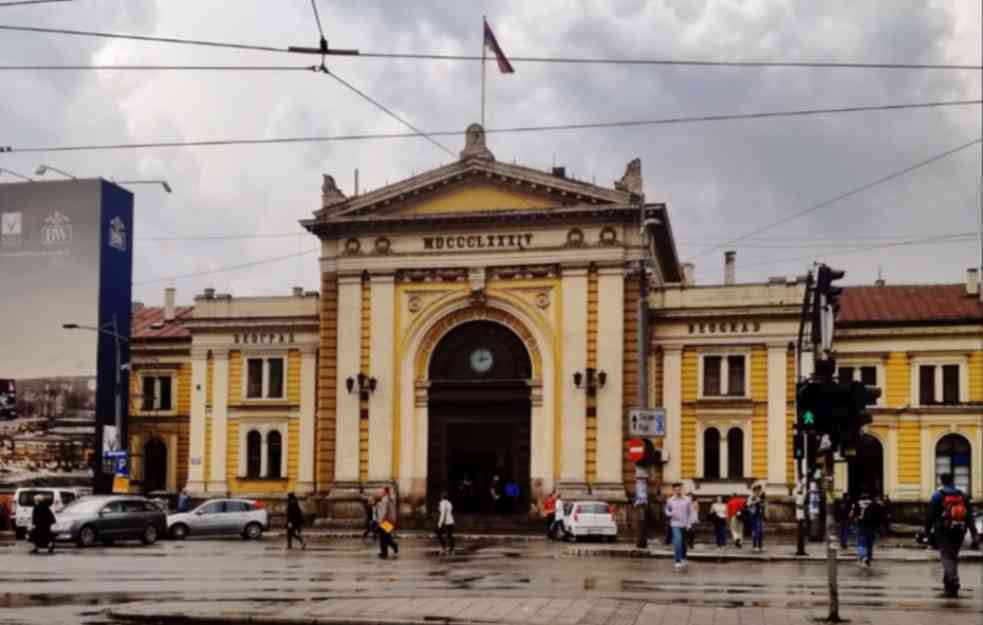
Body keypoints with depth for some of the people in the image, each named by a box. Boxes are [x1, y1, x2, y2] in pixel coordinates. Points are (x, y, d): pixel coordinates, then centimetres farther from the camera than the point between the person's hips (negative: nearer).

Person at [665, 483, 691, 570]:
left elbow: (690, 512, 4)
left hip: (684, 524, 2)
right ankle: (677, 561, -16)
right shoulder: (670, 500, -1)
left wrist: (689, 523, -3)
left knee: (683, 542, 13)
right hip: (675, 524, -2)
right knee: (677, 540, -19)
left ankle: (683, 558, 33)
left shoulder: (687, 500, -1)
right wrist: (671, 513, -11)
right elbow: (667, 510, 12)